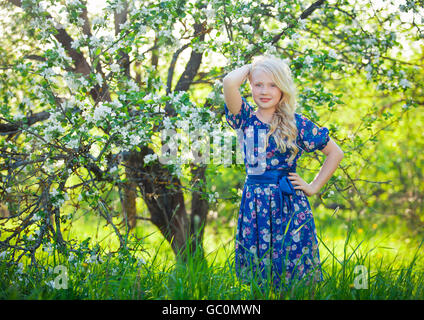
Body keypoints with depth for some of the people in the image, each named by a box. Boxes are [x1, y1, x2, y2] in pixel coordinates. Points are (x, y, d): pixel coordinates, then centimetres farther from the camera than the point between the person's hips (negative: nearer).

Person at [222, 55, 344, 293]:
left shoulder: (297, 123, 1)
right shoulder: (245, 118, 4)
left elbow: (336, 153, 8)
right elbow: (229, 82, -15)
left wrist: (314, 187, 3)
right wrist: (252, 67, 3)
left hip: (289, 204, -2)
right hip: (254, 205, 2)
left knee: (294, 271, 0)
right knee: (255, 272, 7)